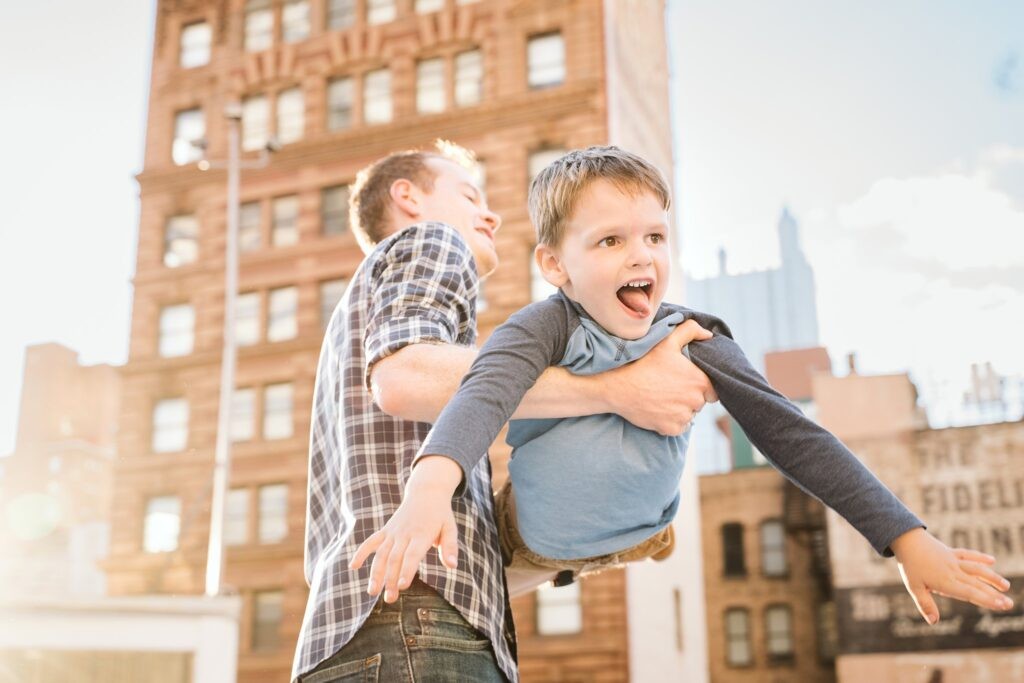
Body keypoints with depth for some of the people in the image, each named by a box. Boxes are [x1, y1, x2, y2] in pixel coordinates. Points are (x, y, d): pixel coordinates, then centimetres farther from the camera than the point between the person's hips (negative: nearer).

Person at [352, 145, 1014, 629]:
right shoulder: (547, 328, -24)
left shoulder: (692, 338, -16)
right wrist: (432, 486, -65)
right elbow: (484, 395, -43)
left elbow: (792, 435, -17)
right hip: (534, 548, -1)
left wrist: (910, 539, -21)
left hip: (643, 546, 1)